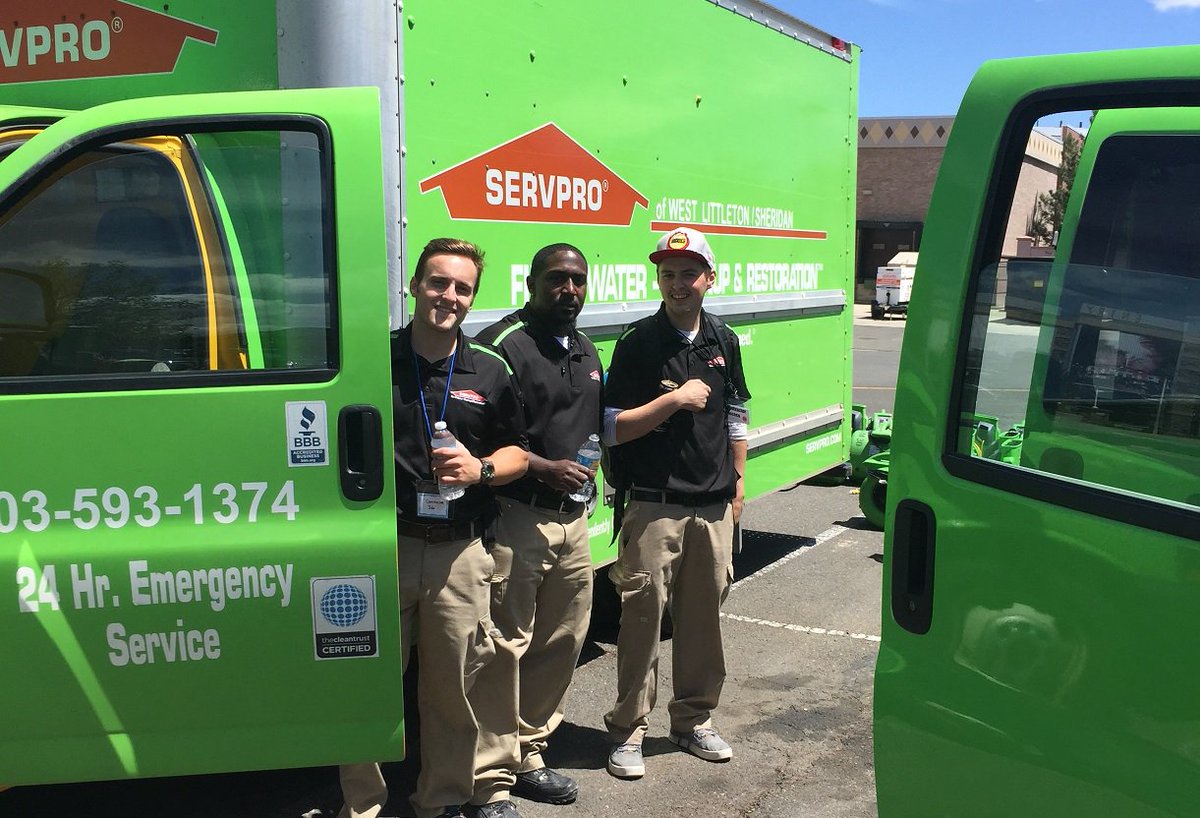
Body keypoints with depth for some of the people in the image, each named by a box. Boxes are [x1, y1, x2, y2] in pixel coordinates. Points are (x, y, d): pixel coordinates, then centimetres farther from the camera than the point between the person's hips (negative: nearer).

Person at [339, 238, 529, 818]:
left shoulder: (490, 372, 8)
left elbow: (518, 453, 15)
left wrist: (481, 469, -7)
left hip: (458, 553, 2)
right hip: (380, 548, -1)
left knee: (452, 691, 10)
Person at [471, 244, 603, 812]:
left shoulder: (585, 350, 17)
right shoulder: (503, 344, -11)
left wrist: (590, 468, 14)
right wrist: (545, 468, -20)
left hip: (572, 520, 8)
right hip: (516, 519, -8)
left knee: (562, 642, 14)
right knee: (506, 648, -4)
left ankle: (528, 754, 29)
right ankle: (493, 779, 6)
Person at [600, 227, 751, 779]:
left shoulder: (723, 341, 11)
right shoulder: (639, 342, -5)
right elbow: (613, 428, -8)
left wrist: (737, 483, 16)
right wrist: (674, 400, -15)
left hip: (713, 506, 5)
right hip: (654, 506, -5)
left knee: (704, 615, 11)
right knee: (643, 615, -2)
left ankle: (694, 720, 26)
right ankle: (629, 730, 10)